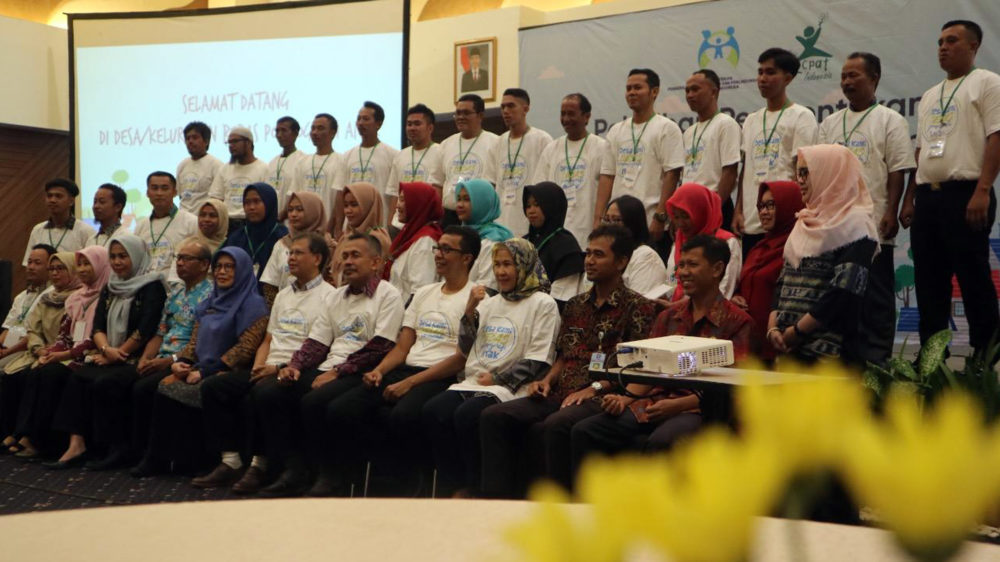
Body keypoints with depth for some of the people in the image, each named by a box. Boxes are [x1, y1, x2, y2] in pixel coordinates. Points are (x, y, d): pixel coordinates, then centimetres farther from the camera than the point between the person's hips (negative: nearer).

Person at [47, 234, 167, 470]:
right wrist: (106, 349, -10)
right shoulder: (110, 289, 19)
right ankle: (76, 444, -22)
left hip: (137, 360, -7)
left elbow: (145, 331, -13)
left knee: (105, 383, -29)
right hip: (111, 359, 7)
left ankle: (117, 448, -16)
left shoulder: (151, 286, -4)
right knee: (78, 378, -18)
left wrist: (118, 353, -10)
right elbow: (98, 327, 10)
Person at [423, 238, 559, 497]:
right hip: (474, 382, 6)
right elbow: (465, 349, 20)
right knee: (434, 411, -22)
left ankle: (477, 490, -14)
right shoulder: (490, 303, 23)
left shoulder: (542, 304, 2)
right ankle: (455, 487, -12)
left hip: (511, 387, -6)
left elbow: (538, 362, -6)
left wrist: (496, 378, -11)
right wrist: (470, 311, 6)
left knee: (466, 415, -32)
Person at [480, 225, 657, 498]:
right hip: (561, 394, 7)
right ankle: (498, 498, -12)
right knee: (494, 416, -14)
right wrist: (547, 380, 7)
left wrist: (595, 388, -16)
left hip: (602, 397, -7)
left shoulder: (638, 308, 1)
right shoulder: (576, 305, 23)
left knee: (556, 424, -37)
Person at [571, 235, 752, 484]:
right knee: (583, 432, -15)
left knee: (661, 441, -38)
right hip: (655, 402, 6)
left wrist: (678, 404, -17)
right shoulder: (669, 315, 21)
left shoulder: (736, 321, 2)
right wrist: (626, 397, -3)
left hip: (697, 409, -5)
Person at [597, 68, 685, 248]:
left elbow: (672, 175, -8)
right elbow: (607, 176, 13)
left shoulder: (666, 128, -1)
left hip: (650, 226, -5)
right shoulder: (616, 131, 16)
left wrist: (660, 217, -16)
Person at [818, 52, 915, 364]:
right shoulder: (830, 124, 16)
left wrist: (891, 213, -14)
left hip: (873, 224, -5)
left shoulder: (889, 121, 1)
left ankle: (876, 359, 3)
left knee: (876, 294, -2)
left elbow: (898, 171, -5)